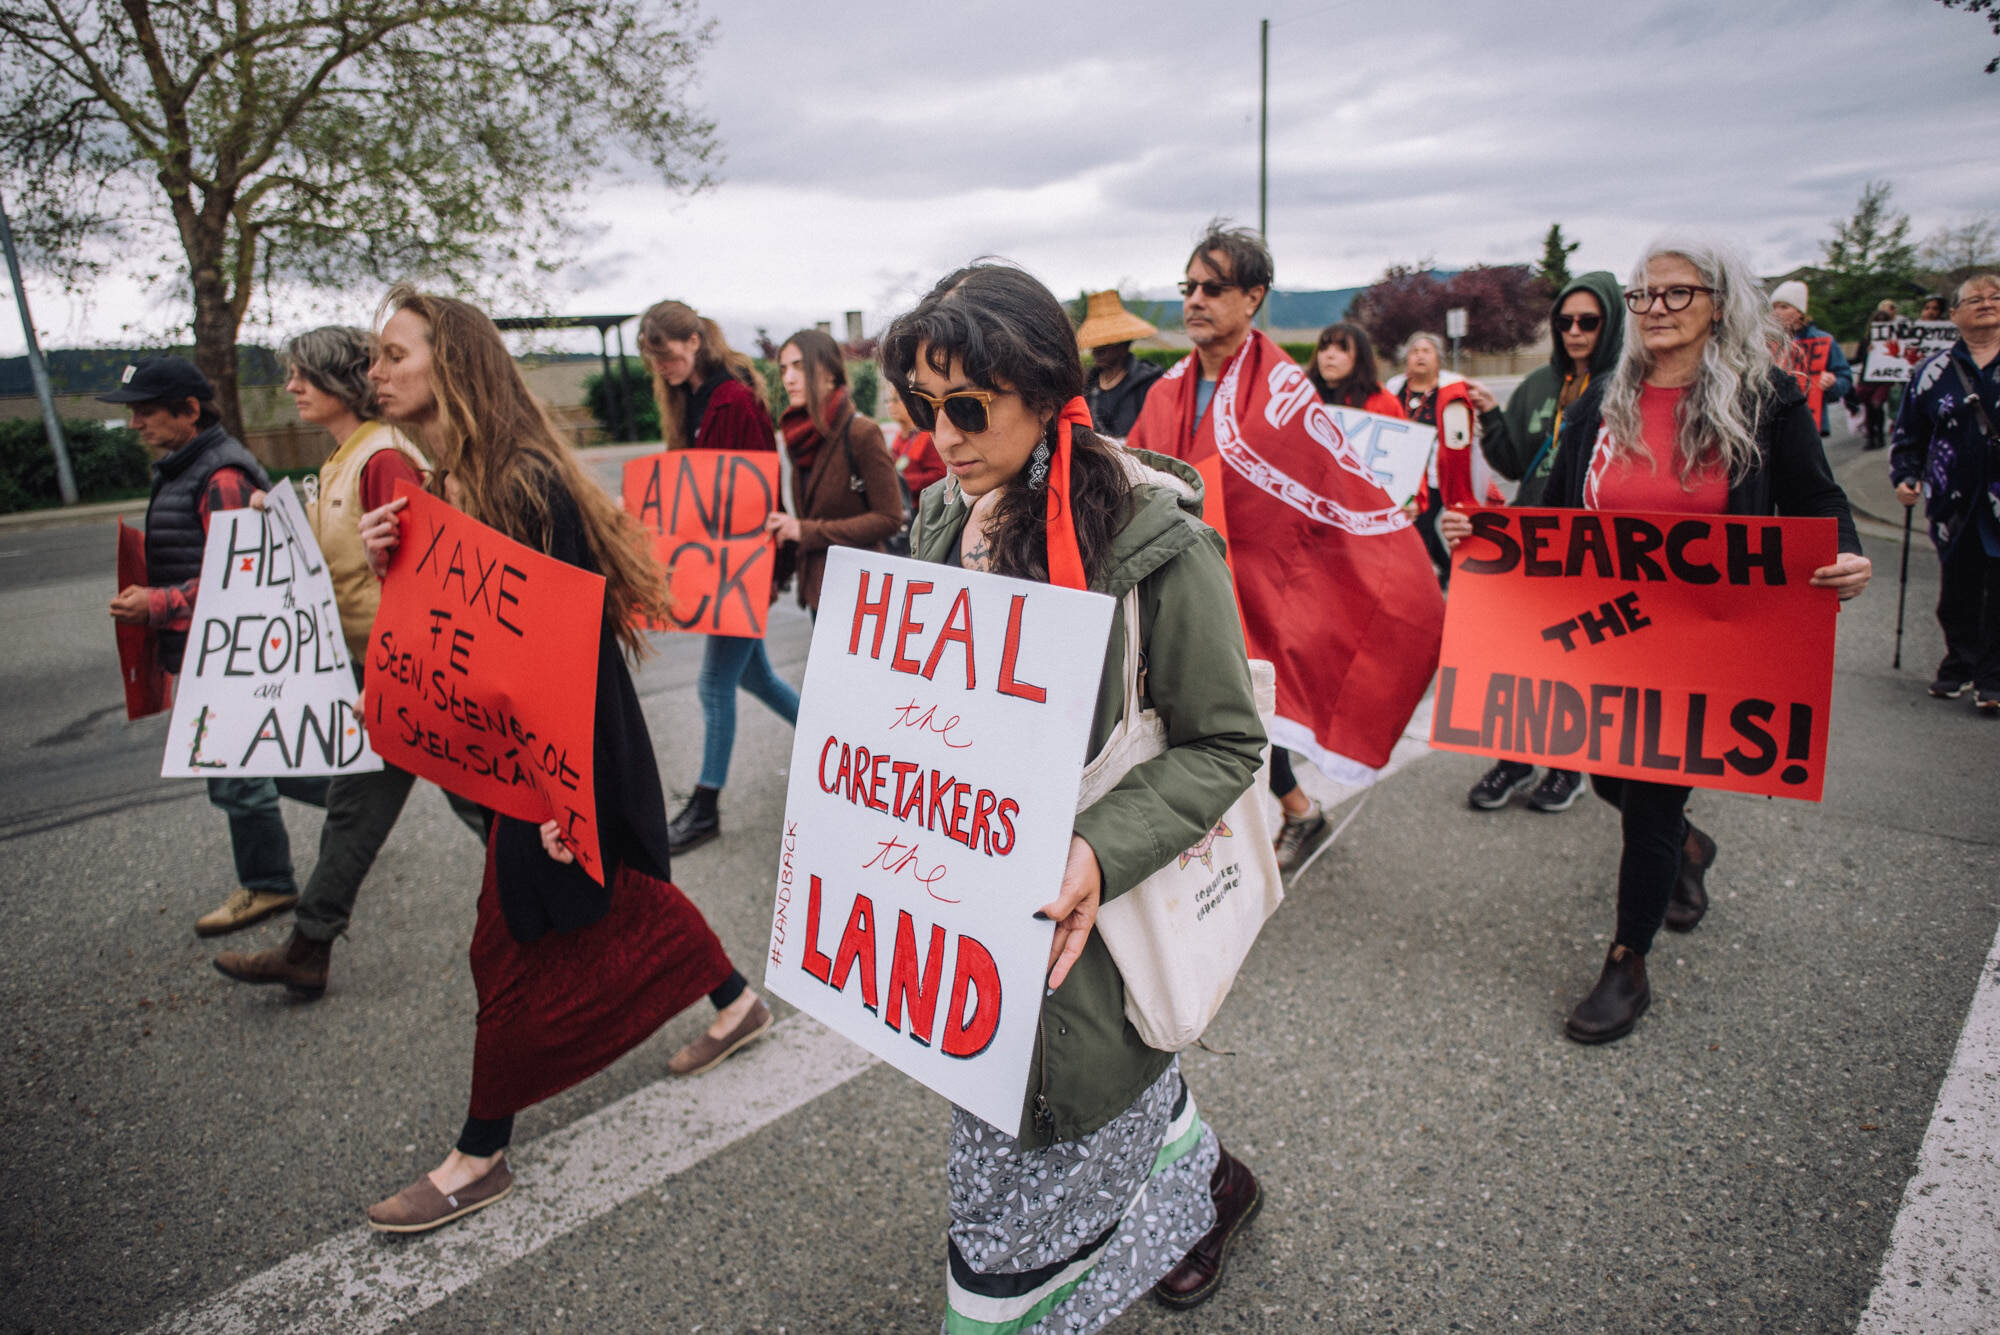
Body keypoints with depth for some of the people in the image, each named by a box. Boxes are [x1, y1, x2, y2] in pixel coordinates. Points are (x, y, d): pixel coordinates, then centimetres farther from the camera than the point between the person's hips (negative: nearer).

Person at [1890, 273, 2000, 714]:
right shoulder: (1934, 371, 7)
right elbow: (1908, 433, 13)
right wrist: (1906, 476, -1)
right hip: (1955, 504, 2)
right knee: (1956, 593, 10)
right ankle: (1959, 666, 27)